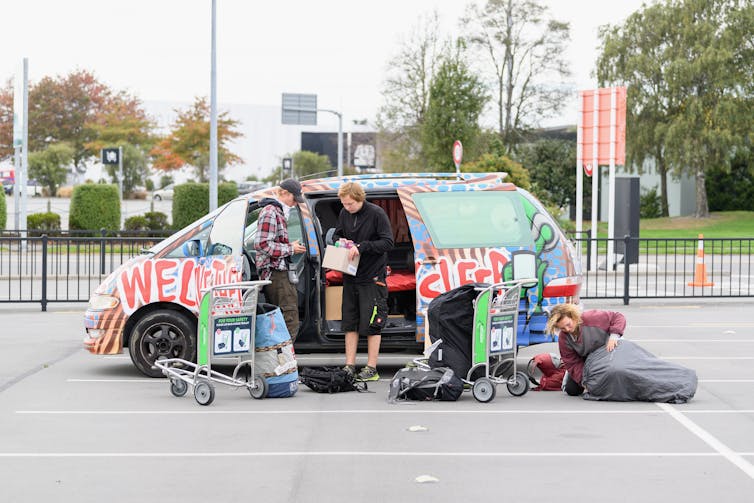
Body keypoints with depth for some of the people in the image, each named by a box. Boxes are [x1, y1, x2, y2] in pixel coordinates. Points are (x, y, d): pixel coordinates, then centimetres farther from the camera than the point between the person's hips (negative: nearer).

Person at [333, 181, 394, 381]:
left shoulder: (376, 213, -11)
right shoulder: (344, 214, 7)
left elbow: (388, 242, -14)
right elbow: (336, 234, 21)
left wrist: (362, 247, -20)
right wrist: (341, 241, -3)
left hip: (372, 277, -6)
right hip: (350, 276, 6)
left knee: (372, 325, -2)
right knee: (350, 323, 8)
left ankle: (371, 369, 3)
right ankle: (349, 366, 13)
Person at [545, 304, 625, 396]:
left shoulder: (591, 318, -35)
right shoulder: (563, 339, -24)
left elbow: (618, 317, -27)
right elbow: (573, 363, -20)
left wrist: (614, 336, -42)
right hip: (585, 361, 1)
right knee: (572, 390, -7)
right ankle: (570, 375, 27)